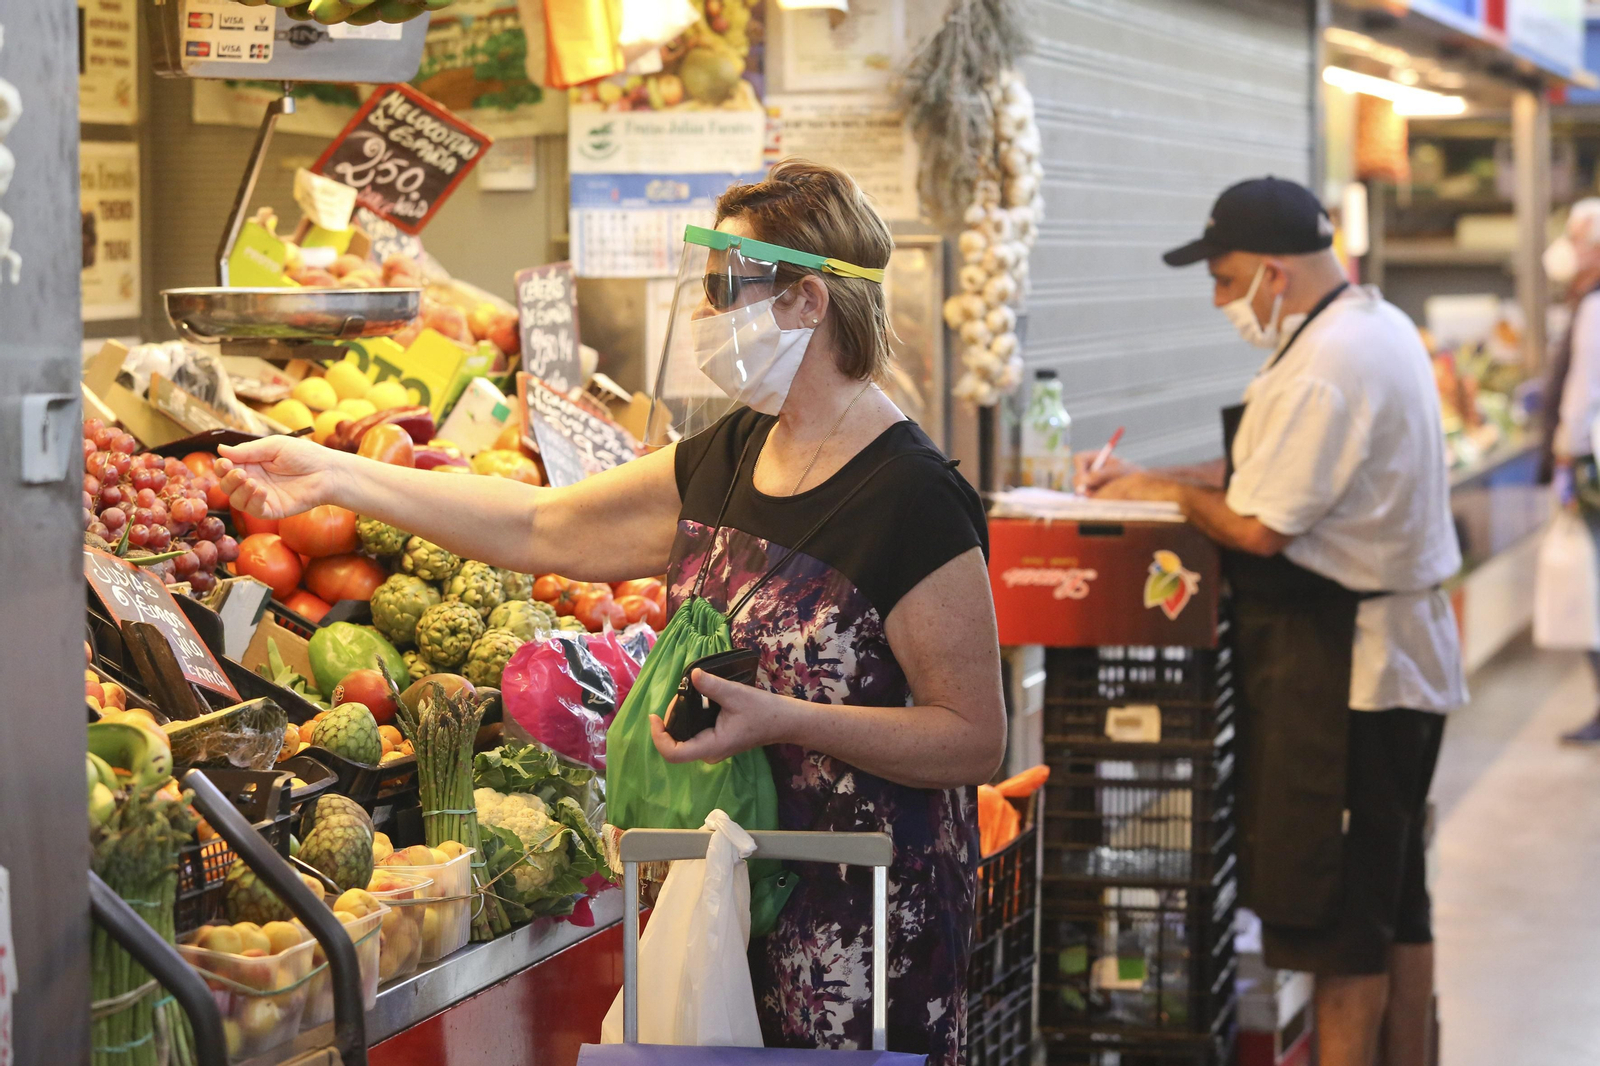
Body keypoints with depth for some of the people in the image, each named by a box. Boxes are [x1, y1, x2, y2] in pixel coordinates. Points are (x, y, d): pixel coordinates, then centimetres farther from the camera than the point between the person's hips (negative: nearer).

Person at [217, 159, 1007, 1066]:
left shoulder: (913, 500, -17)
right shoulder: (727, 459, 8)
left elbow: (977, 741, -17)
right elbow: (542, 527, 14)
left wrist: (780, 719, -25)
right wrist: (334, 476, 12)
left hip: (864, 921, -8)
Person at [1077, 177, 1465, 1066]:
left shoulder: (1323, 368, -22)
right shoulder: (1379, 325, 11)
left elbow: (1260, 526, -24)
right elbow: (1284, 464, 16)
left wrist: (1174, 493, -6)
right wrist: (1157, 476, 7)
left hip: (1341, 667, -11)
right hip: (1407, 651, 11)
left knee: (1339, 921, -2)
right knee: (1398, 902, 18)